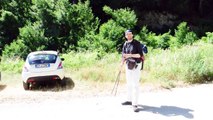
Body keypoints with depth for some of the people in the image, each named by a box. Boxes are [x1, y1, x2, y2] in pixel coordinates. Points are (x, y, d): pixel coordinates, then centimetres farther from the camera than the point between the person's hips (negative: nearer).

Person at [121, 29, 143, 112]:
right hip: (128, 65, 6)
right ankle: (129, 100, 30)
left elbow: (140, 54, -13)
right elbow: (123, 55, 12)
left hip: (136, 65, -6)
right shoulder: (125, 44, 8)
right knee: (129, 84, 16)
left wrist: (130, 55, -24)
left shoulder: (137, 43, -8)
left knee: (135, 85, -8)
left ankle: (135, 104, -7)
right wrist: (122, 63, -5)